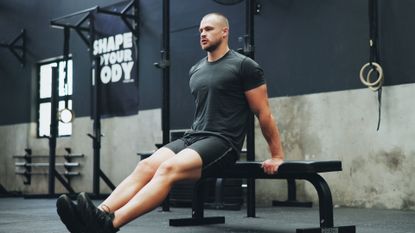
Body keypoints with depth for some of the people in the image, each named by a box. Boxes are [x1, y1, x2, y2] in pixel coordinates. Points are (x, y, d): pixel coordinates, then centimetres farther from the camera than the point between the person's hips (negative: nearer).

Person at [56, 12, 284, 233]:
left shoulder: (243, 66, -3)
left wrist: (277, 156, 0)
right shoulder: (196, 70, 19)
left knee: (169, 168, -33)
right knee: (146, 166, -20)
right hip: (193, 137, 8)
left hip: (222, 142, -7)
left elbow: (263, 112, -1)